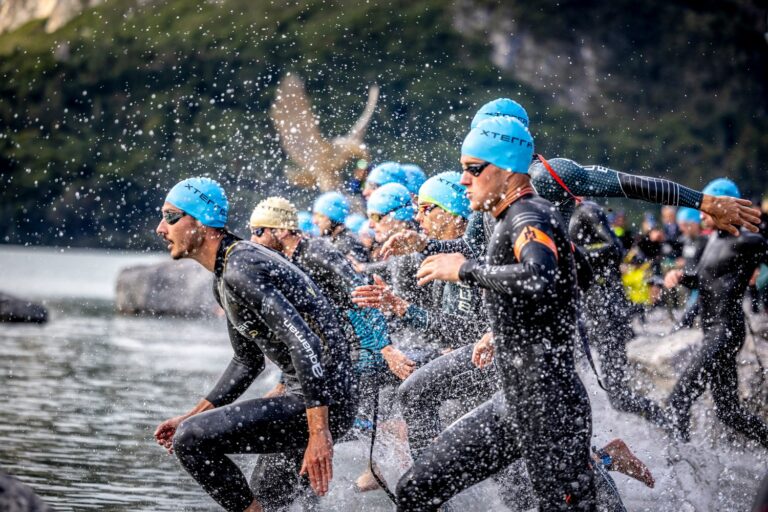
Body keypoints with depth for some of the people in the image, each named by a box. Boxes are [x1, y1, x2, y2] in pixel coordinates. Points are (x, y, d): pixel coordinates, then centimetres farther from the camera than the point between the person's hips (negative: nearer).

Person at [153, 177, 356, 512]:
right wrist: (193, 415, 20)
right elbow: (248, 362, 26)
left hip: (321, 404, -11)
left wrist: (319, 434, -32)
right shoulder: (223, 280, 15)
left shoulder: (240, 271, -18)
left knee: (191, 440, -17)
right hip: (305, 400, 11)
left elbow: (305, 345, -27)